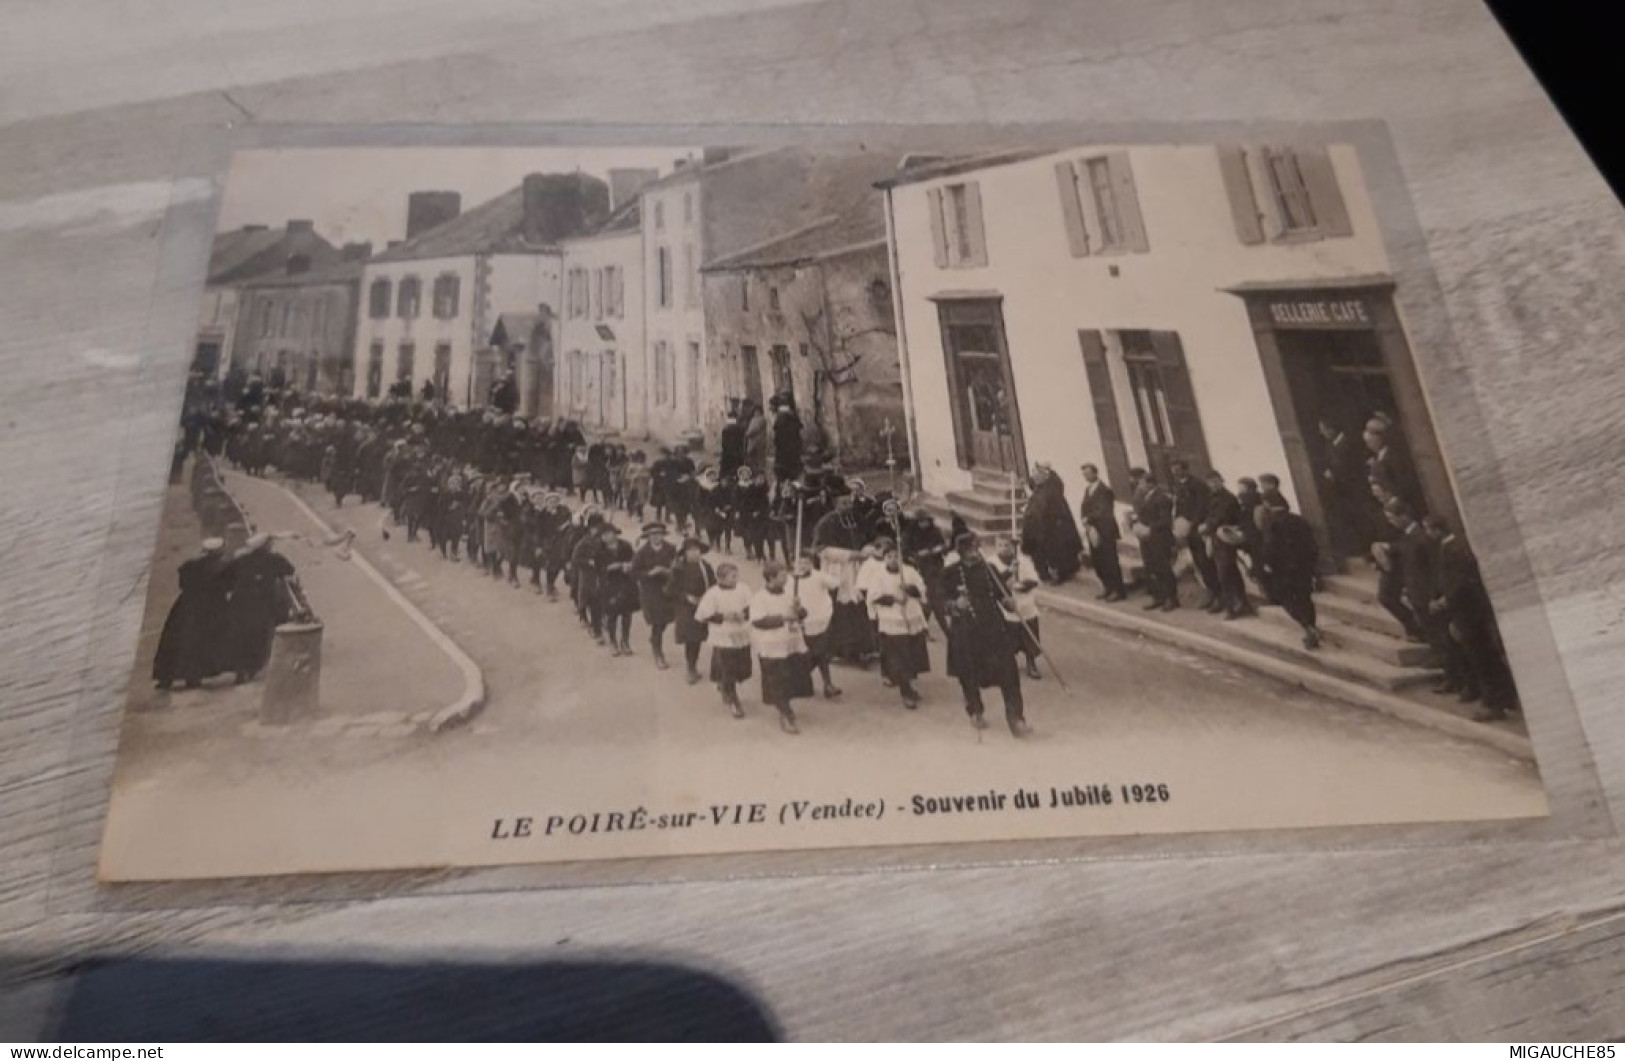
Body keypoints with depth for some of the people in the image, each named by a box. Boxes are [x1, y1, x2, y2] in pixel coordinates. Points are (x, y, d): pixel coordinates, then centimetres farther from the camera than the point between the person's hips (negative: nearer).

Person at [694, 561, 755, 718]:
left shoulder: (743, 590, -3)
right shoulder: (712, 594, -15)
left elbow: (752, 608, 2)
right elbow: (703, 616, -13)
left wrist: (744, 614, -19)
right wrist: (723, 617, -21)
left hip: (742, 638, 5)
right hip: (723, 640, -5)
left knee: (742, 670, 14)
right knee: (727, 673, 2)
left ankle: (725, 686, 45)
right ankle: (734, 701, 22)